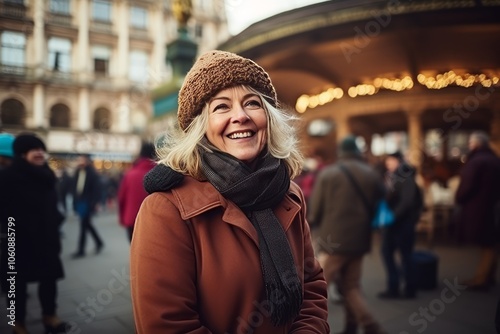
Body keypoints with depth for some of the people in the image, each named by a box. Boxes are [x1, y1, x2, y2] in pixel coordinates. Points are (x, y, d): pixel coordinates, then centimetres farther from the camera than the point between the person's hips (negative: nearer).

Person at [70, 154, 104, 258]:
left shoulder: (93, 174, -11)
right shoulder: (78, 173, 7)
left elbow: (96, 189, -12)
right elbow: (74, 188, 11)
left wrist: (94, 203, -15)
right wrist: (75, 202, 8)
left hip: (88, 203, -7)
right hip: (79, 202, 7)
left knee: (84, 225, -2)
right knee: (87, 224, 14)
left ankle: (81, 250, 8)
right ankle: (99, 242, 31)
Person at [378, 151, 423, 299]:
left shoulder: (406, 177, -13)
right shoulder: (389, 176, 8)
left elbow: (407, 201, -20)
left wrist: (393, 216, -20)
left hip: (404, 221, -7)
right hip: (390, 221, 7)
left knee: (405, 254, 4)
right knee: (387, 253, 10)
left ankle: (410, 289, 18)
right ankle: (393, 287, 21)